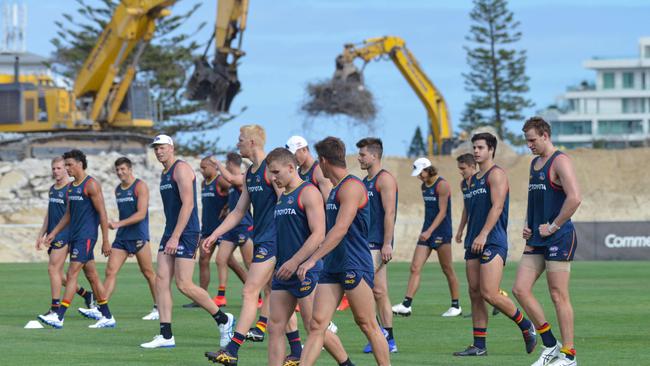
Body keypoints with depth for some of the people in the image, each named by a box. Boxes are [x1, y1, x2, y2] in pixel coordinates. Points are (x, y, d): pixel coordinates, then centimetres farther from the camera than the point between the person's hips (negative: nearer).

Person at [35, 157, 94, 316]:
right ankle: (86, 294, 24)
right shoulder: (52, 189, 16)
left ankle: (55, 308, -6)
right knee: (57, 273, 9)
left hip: (64, 235, -8)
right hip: (52, 235, 8)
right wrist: (41, 235, 21)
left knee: (53, 269, -11)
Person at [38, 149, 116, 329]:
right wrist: (54, 233, 15)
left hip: (86, 236, -9)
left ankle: (59, 317, -16)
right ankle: (107, 317, 13)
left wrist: (105, 241, -15)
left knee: (72, 274, -13)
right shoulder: (71, 187, 15)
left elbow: (102, 213, -13)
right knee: (92, 276, 10)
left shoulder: (91, 185, -11)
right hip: (75, 236, 9)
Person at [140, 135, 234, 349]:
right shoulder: (165, 173, 18)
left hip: (186, 233, -9)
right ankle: (166, 336, -2)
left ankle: (223, 319, 6)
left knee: (184, 285, -10)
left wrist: (175, 237, -23)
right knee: (161, 281, -1)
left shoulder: (181, 169, -11)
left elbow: (187, 204, -19)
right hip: (170, 234, 9)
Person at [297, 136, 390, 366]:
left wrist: (313, 259, -25)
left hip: (355, 267, -9)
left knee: (367, 325, -2)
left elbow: (341, 229, -22)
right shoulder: (335, 190, 18)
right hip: (332, 268, 9)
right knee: (316, 325, -1)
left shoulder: (351, 187, -12)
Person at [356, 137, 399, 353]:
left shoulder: (385, 179, -9)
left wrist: (387, 244, -21)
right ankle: (389, 341, 7)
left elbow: (389, 213, -16)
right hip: (366, 243, 9)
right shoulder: (365, 181, 19)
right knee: (379, 292, 7)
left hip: (377, 244, -9)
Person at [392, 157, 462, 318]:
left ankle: (456, 306, 12)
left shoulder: (442, 185, -12)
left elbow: (442, 212, -17)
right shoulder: (423, 186, 13)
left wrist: (429, 231, -24)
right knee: (415, 267, -4)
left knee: (447, 270, 1)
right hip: (427, 232, 8)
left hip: (441, 232, -8)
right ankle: (406, 305, -10)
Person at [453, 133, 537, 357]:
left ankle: (526, 326, 4)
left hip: (493, 242, -9)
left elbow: (497, 207, -16)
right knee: (475, 294, 5)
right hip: (474, 243, 9)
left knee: (489, 294, -15)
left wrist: (483, 235, -23)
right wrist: (466, 235, 17)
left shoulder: (496, 174, -6)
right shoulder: (471, 180, 19)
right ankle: (479, 346, 7)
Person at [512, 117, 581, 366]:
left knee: (558, 296, -6)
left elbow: (574, 198, -21)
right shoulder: (534, 163, 18)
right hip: (536, 239, 9)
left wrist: (553, 227, -17)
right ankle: (550, 345, 10)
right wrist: (527, 225, 13)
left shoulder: (560, 162, -10)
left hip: (559, 237, -9)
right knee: (520, 289, 1)